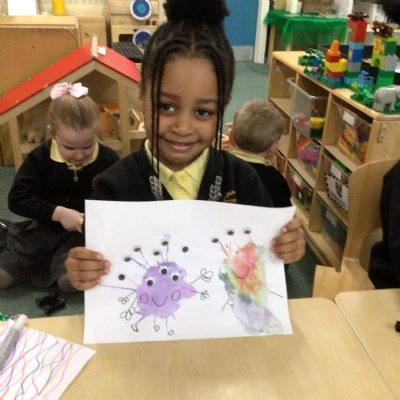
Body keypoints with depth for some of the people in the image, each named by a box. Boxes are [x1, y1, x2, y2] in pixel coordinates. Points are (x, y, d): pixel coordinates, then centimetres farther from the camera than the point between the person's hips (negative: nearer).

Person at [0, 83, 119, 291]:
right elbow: (17, 199, -12)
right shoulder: (40, 158, -9)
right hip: (45, 227, 3)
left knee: (70, 280, -29)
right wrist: (57, 213, -23)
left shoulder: (108, 159, -9)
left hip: (88, 231, -2)